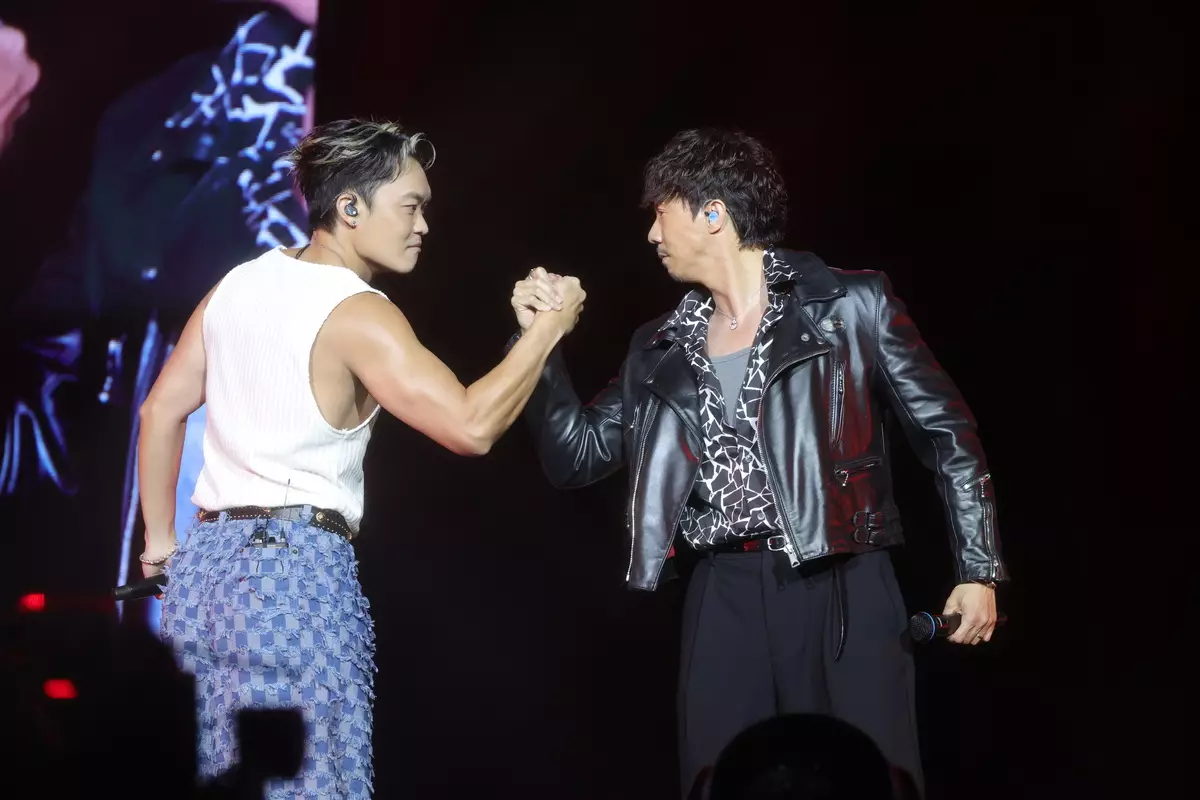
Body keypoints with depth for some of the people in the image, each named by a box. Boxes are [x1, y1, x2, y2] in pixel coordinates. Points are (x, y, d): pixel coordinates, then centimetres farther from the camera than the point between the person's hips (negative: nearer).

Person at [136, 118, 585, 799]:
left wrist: (161, 542, 22)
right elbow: (471, 427, -18)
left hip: (209, 560, 8)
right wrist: (548, 329, -7)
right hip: (297, 567, -8)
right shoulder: (357, 314, -11)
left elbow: (162, 410, 17)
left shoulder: (241, 282, 12)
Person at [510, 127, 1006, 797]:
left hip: (843, 588, -4)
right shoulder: (663, 350, 13)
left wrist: (979, 570, -3)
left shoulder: (850, 305, -1)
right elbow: (575, 455, 15)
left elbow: (947, 434, 1)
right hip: (727, 599, 4)